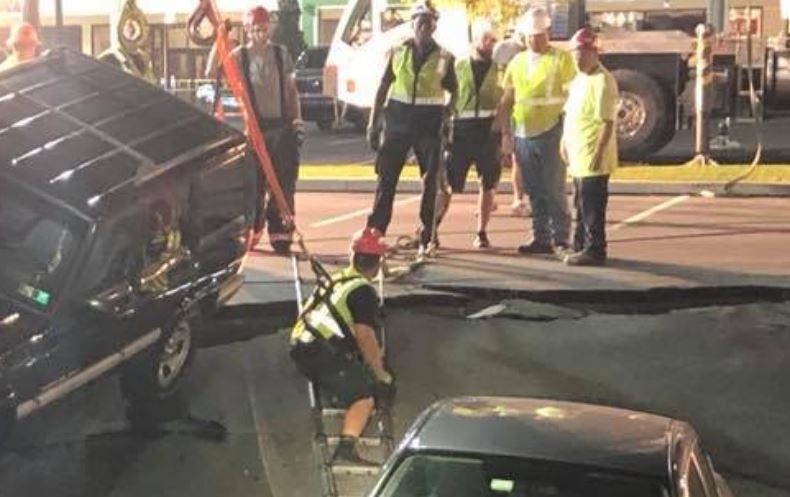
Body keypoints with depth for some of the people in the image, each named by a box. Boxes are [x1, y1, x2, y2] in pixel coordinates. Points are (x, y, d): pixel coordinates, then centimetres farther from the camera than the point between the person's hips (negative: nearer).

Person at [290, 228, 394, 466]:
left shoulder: (335, 280, 20)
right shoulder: (364, 291, -7)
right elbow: (365, 336, -15)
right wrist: (380, 372, -5)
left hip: (300, 346, 8)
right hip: (325, 354, -8)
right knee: (363, 398, -10)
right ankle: (347, 447, -27)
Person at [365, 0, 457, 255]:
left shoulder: (444, 58, 3)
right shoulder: (398, 52, 5)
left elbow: (454, 93, 8)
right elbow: (383, 87, 8)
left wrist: (447, 122, -5)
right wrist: (373, 122, 3)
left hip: (430, 122, 0)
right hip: (398, 118, 0)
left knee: (431, 181, 3)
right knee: (386, 177, -3)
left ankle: (426, 237, 12)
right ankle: (375, 231, 1)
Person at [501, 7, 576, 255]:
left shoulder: (562, 58, -1)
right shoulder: (517, 62, 14)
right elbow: (507, 99, 18)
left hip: (551, 133, -5)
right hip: (523, 134, 5)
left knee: (554, 191, -4)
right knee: (534, 193, 9)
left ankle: (560, 239, 3)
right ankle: (541, 238, 16)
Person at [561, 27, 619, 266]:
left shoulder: (602, 81, -14)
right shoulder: (579, 80, 15)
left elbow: (607, 121, -19)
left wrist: (599, 152, -23)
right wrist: (565, 141, 18)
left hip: (593, 159, -9)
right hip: (578, 157, 9)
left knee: (592, 207, -4)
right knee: (581, 206, 17)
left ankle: (594, 251, 2)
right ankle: (580, 246, 26)